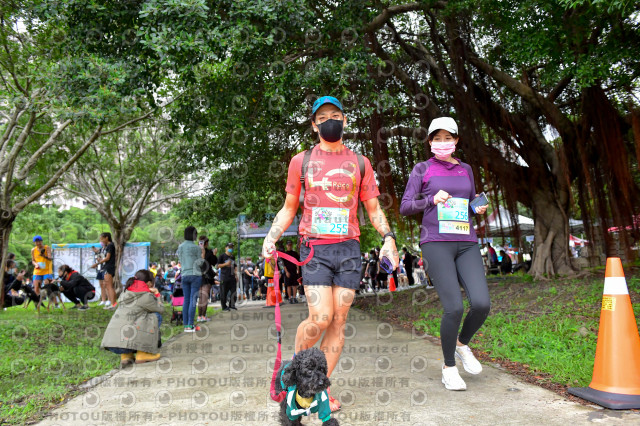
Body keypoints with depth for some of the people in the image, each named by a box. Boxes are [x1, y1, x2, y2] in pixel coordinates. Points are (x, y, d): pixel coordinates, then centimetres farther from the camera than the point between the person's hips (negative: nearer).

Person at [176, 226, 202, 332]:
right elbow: (200, 262, -5)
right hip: (195, 274, -5)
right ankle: (190, 325, -5)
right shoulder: (196, 248, -10)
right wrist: (202, 260, 14)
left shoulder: (180, 247, 8)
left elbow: (180, 261, 14)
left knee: (186, 300, 8)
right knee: (193, 300, -4)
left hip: (184, 275, 6)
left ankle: (186, 325, 10)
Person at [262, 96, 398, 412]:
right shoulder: (301, 161, 9)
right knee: (320, 318, -12)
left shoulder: (359, 162, 12)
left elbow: (374, 209, 13)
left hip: (349, 249, 2)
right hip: (314, 249, -2)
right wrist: (271, 238, -4)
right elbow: (289, 208, 12)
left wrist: (388, 237, -5)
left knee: (339, 321, 1)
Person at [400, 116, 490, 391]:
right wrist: (433, 199, -13)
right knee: (454, 308, -13)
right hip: (436, 244, -4)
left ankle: (462, 344, 19)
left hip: (466, 244, 4)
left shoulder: (465, 169, 18)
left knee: (481, 304, -13)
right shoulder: (422, 169, 6)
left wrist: (479, 208, 4)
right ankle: (449, 367, 10)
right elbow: (405, 207, 3)